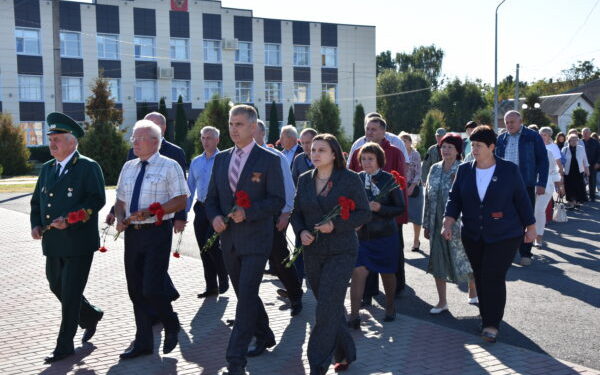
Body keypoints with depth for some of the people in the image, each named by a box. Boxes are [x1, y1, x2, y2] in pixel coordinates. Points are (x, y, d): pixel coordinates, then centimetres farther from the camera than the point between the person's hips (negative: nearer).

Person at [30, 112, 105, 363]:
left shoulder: (88, 167, -8)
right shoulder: (47, 168, 14)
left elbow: (97, 200, -16)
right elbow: (36, 201, 18)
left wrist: (69, 219, -24)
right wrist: (36, 225, 1)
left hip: (78, 242, -7)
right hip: (53, 243, 7)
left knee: (70, 294, -1)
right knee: (57, 287, 17)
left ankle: (64, 346, 12)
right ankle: (90, 316, 41)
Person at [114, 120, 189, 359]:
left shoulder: (169, 166, -4)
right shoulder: (128, 167, 15)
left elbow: (181, 200, -11)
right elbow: (120, 200, 20)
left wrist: (150, 211, -20)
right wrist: (120, 218, -1)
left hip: (157, 232, -6)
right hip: (132, 233, 6)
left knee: (152, 289, -11)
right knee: (135, 291, 10)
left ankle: (171, 326, 19)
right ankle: (143, 342, 24)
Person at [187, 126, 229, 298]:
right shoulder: (195, 162, 14)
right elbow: (190, 187, 17)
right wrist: (184, 211, 13)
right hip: (201, 208, 6)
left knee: (211, 244, -12)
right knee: (203, 249, 8)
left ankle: (223, 279, 10)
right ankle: (211, 287, 19)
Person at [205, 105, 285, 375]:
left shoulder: (269, 160, -6)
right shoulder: (221, 159, 10)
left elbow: (278, 200, -10)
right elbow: (211, 197, 13)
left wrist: (248, 212, -22)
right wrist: (214, 217, -7)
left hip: (256, 240, -6)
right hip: (229, 239, 6)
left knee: (247, 296, -10)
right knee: (244, 294, 18)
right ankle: (264, 336, 38)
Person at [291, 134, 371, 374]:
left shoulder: (350, 179, -6)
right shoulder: (305, 180, 7)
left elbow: (364, 214, -5)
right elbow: (296, 213, 13)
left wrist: (335, 225, -18)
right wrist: (301, 232, -8)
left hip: (341, 252, -4)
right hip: (312, 253, 5)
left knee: (327, 309, -10)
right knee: (331, 308, 12)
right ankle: (345, 353, 31)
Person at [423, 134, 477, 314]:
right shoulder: (435, 169, 6)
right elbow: (428, 197, 9)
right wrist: (426, 224, 9)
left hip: (458, 223, -4)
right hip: (437, 223, 5)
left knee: (463, 257, 7)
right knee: (437, 261, 6)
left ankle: (473, 292, 33)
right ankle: (442, 302, 17)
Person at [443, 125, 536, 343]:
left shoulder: (509, 170, -4)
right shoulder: (464, 171, 3)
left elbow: (522, 200, 1)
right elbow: (454, 198, 3)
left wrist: (530, 227, 5)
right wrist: (448, 223, -11)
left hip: (505, 236, -4)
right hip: (472, 236, 4)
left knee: (493, 278, -9)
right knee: (480, 277, 9)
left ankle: (491, 325, 0)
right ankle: (487, 317, 24)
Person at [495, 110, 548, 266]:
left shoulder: (533, 136, -1)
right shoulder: (501, 139, 10)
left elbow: (542, 160, -2)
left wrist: (541, 183, -8)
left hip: (526, 185, -3)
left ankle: (525, 253, 12)